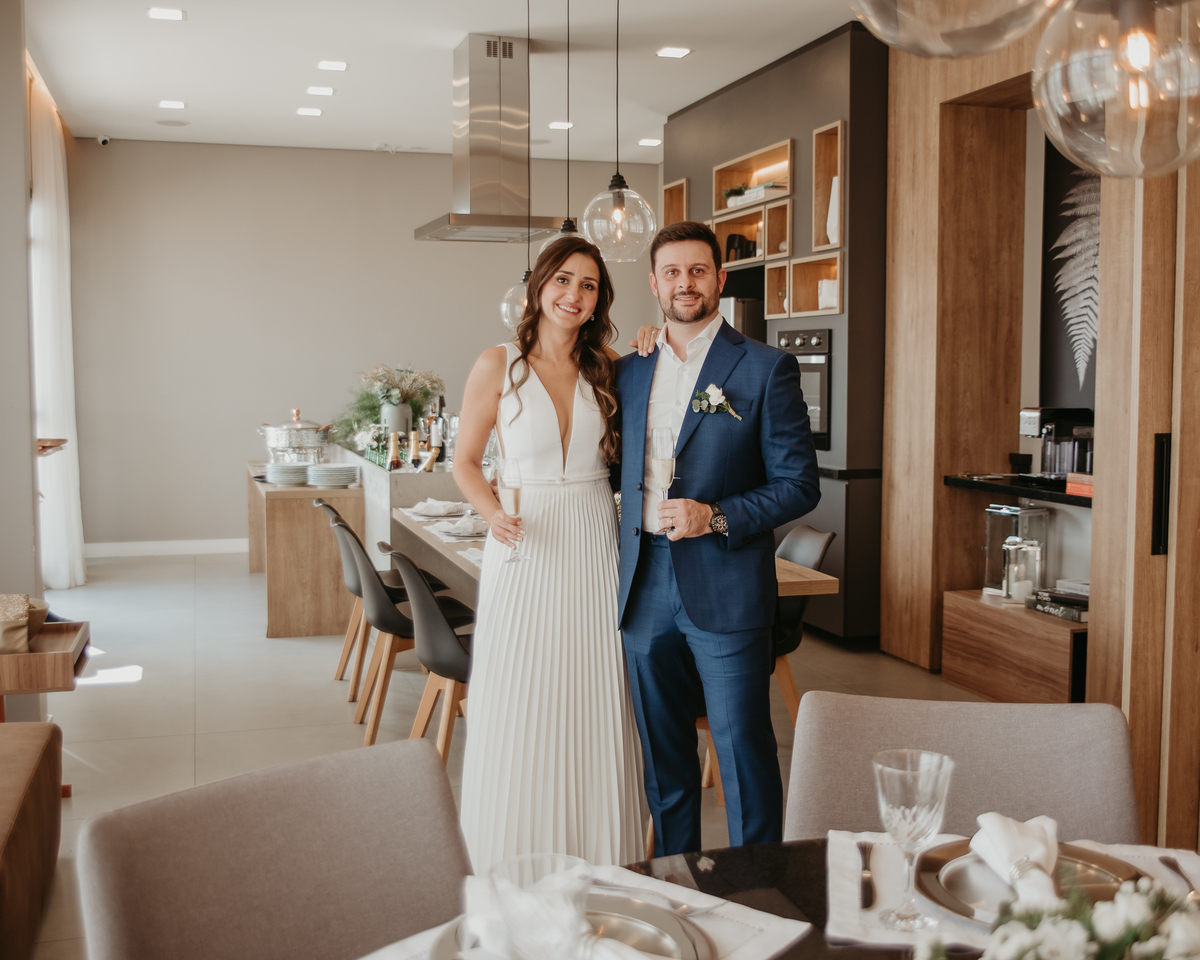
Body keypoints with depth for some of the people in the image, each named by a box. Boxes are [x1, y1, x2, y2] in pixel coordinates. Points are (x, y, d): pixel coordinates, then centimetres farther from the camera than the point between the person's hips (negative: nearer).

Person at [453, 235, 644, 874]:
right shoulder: (498, 366, -1)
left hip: (594, 549, 2)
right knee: (518, 708, 3)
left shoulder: (607, 367, 7)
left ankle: (596, 865, 20)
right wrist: (493, 513, -13)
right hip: (524, 547, -2)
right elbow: (465, 461, 5)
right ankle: (514, 872, 19)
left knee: (594, 708, 5)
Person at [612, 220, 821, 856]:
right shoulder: (629, 370, 11)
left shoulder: (767, 369, -3)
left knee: (743, 750, 2)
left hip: (725, 588, -4)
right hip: (645, 589, 5)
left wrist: (717, 516, -17)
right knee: (662, 753, 15)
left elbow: (799, 484, -6)